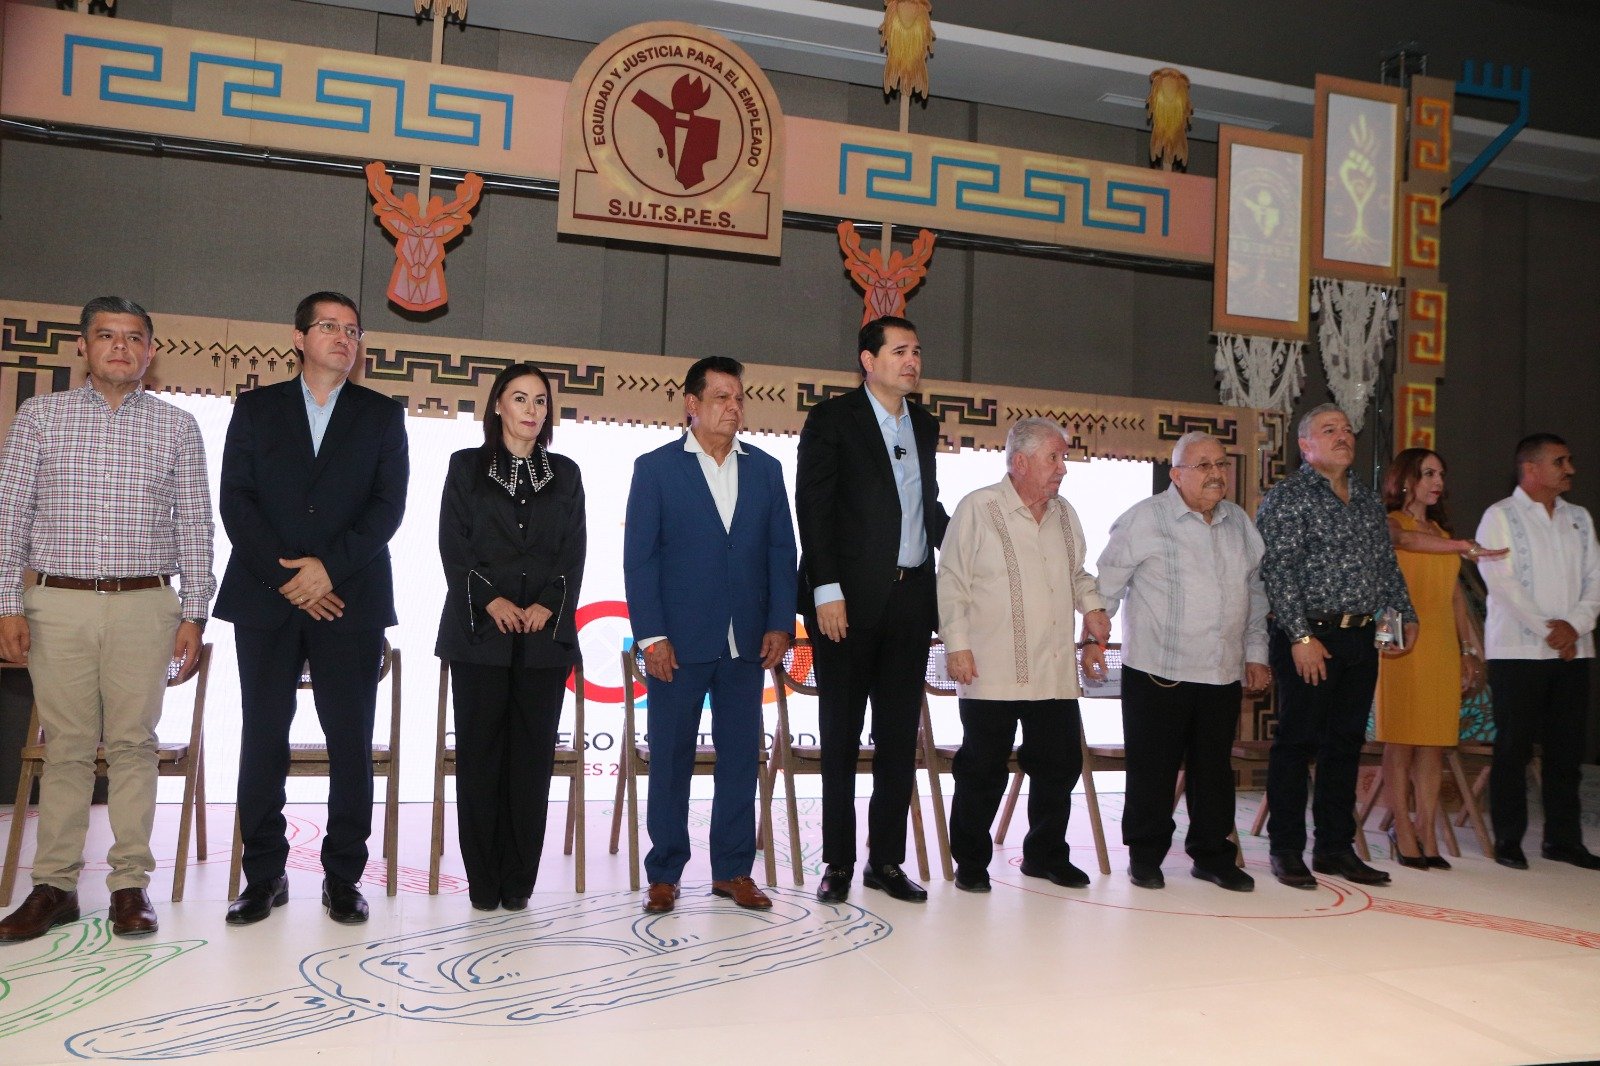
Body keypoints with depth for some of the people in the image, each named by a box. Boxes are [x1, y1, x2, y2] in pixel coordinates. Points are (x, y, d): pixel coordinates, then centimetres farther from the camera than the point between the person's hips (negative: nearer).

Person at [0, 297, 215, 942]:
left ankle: (130, 883, 9)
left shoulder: (176, 428, 8)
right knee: (66, 745, 4)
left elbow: (195, 527, 7)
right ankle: (55, 885, 13)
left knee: (134, 744, 2)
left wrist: (194, 612, 2)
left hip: (145, 606, 0)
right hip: (58, 604, 1)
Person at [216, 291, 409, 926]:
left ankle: (343, 878, 8)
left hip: (351, 600, 0)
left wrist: (329, 566, -12)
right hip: (265, 599, 1)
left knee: (351, 742, 0)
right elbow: (236, 500, 3)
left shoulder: (382, 415, 11)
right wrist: (285, 576, -9)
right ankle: (263, 876, 13)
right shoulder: (256, 408, 12)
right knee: (262, 738, 3)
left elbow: (388, 505, 1)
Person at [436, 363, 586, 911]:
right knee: (480, 753, 0)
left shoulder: (564, 474, 14)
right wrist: (491, 600, -13)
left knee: (532, 755, 1)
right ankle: (483, 881, 8)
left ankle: (519, 881, 8)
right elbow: (453, 546, 0)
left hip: (545, 633, 2)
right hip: (479, 632, -1)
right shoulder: (467, 466, 9)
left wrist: (549, 605, -9)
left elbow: (574, 554, 7)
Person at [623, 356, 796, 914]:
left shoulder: (765, 469, 11)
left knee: (741, 756, 7)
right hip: (678, 641, -3)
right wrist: (651, 636, -10)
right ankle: (664, 873, 16)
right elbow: (638, 557, -3)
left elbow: (782, 551, 10)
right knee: (670, 758, 5)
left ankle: (733, 869, 19)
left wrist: (780, 624, -1)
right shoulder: (655, 467, 1)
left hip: (746, 641, 3)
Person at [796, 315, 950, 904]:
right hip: (850, 599, -5)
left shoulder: (925, 426, 16)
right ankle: (837, 863, 14)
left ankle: (886, 860, 17)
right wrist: (827, 590, -16)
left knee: (900, 737, 8)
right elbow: (813, 507, -8)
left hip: (911, 596, 5)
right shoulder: (831, 418, -2)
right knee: (841, 735, 4)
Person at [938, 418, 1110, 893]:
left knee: (1060, 764, 10)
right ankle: (970, 862, 17)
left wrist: (1091, 605, 7)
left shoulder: (1065, 515, 14)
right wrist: (957, 644, -11)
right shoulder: (977, 509, -5)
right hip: (991, 672, -6)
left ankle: (1045, 855, 28)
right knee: (982, 769, 2)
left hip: (1055, 671, 6)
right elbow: (951, 581, -6)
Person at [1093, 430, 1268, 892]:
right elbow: (1106, 582, -4)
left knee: (1215, 770, 11)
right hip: (1158, 672, -5)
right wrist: (1093, 637, -10)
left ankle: (1213, 855, 24)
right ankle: (1145, 856, 16)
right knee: (1152, 770, 3)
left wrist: (1256, 653, 17)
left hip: (1224, 676, 5)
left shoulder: (1239, 523, 13)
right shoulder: (1144, 518, -4)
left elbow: (1256, 594, 20)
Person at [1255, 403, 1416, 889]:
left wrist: (1406, 614, 12)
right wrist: (1300, 636, -18)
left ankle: (1336, 847, 20)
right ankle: (1287, 850, 8)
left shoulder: (1369, 501, 17)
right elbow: (1277, 571, -13)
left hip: (1361, 639, 7)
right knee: (1297, 743, -1)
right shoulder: (1285, 497, -5)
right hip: (1308, 637, -6)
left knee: (1346, 744, 11)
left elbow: (1388, 566, 23)